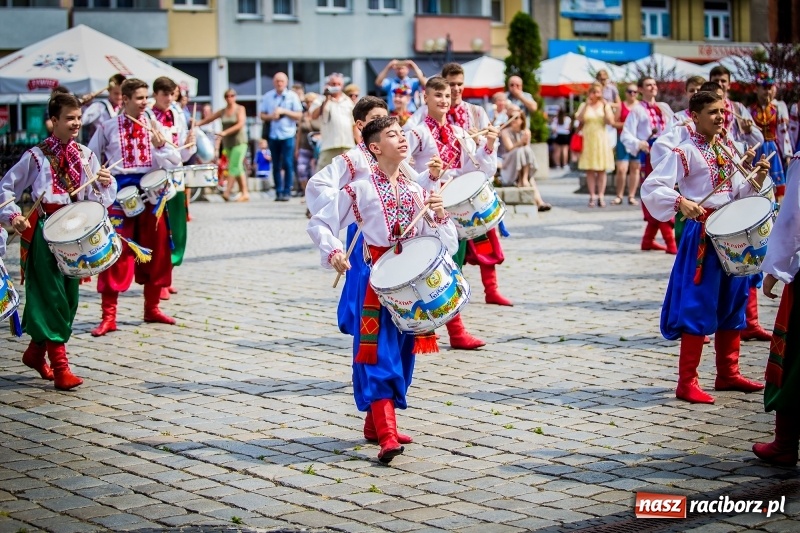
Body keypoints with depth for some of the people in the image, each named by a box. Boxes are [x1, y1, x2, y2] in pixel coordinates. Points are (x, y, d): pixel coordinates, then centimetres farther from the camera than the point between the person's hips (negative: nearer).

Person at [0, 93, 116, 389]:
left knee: (69, 296, 10)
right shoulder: (36, 156, -4)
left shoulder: (85, 156, 8)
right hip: (45, 232, -5)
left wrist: (106, 183, -15)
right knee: (51, 297, -8)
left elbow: (102, 197, 7)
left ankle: (36, 352, 29)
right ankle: (60, 366, -6)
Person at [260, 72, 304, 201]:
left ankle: (286, 192, 0)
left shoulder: (292, 96, 3)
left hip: (288, 134, -2)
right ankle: (278, 192, 10)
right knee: (276, 165, 4)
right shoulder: (268, 96, 8)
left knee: (288, 164, -5)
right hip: (273, 135, 2)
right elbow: (262, 115, 11)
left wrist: (284, 111, -11)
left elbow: (299, 115, 0)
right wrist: (271, 116, -10)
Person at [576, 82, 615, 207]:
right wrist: (586, 105, -14)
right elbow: (579, 118, -8)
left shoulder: (605, 105, 6)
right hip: (588, 139, 0)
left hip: (601, 139, 0)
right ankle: (592, 196, 0)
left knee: (601, 170, -1)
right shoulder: (584, 106, 8)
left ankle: (601, 196, 0)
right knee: (590, 170, -1)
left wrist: (605, 107, -15)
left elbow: (611, 121, -5)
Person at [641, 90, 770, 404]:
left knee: (732, 303, 14)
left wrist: (756, 179, -3)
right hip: (701, 234, -7)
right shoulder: (685, 152, -10)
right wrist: (680, 203, -31)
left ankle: (728, 373, 26)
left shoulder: (728, 149, 12)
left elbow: (737, 192, 15)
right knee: (698, 306, -6)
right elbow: (651, 186, -17)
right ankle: (687, 383, 0)